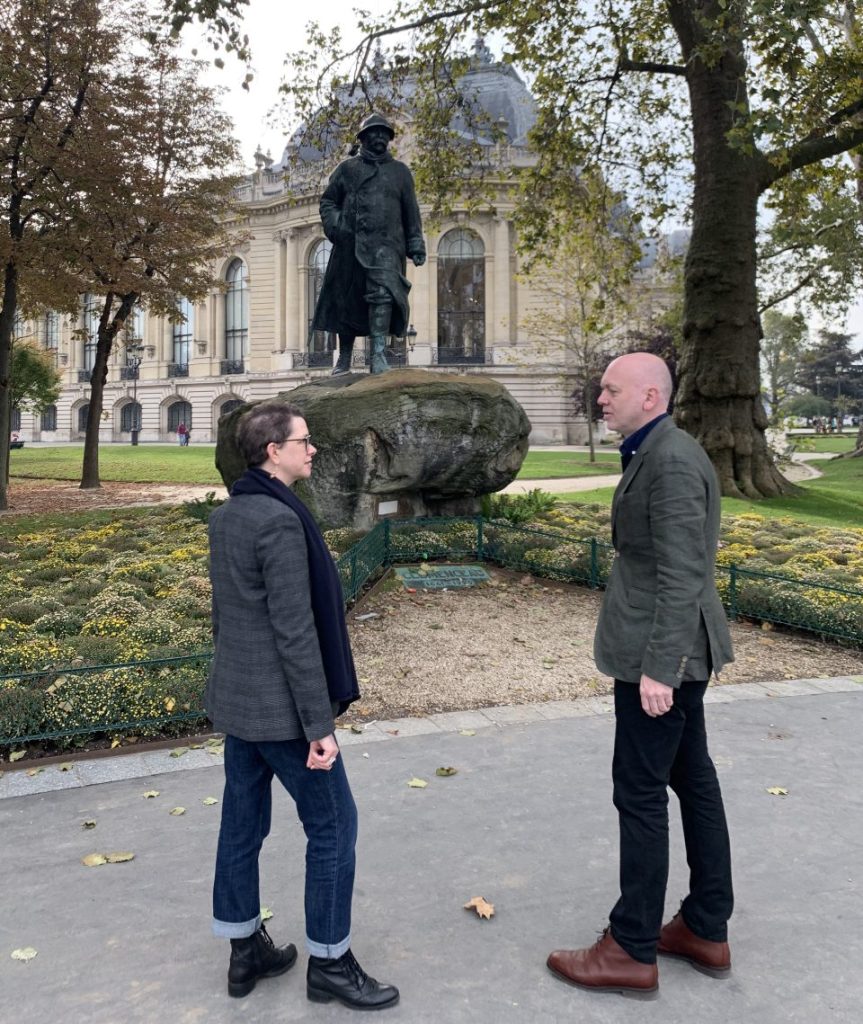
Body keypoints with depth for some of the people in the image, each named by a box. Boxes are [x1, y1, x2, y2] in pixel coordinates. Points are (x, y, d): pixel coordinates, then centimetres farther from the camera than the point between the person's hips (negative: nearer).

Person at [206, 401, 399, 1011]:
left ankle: (246, 950, 33)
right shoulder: (281, 521, -20)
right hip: (279, 707, -9)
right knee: (333, 826, 6)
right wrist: (320, 722, -18)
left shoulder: (226, 517, 7)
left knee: (243, 824, 17)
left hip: (235, 701, 9)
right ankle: (328, 962, 20)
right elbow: (294, 631, -22)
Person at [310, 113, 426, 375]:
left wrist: (416, 245, 8)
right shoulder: (347, 168, 15)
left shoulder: (400, 171, 18)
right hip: (349, 245, 1)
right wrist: (333, 224, -3)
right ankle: (344, 359, 16)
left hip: (386, 245, -1)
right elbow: (327, 201, 16)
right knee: (346, 302, 4)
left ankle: (378, 355, -26)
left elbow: (411, 212, 16)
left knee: (383, 293, -22)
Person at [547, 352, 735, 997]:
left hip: (661, 654, -10)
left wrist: (658, 668, -23)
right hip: (673, 650, 10)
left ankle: (632, 951, 16)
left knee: (641, 792, 1)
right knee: (692, 779, 16)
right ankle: (707, 931, 31)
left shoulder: (672, 462, -19)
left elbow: (681, 575, -24)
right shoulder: (656, 454, 12)